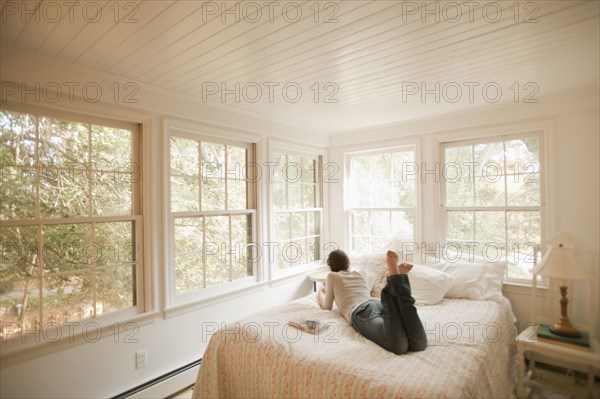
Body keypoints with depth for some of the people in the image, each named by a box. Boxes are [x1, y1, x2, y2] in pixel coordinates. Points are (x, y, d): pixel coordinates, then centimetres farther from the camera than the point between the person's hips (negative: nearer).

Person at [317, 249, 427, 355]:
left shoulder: (332, 276, 24)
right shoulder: (362, 273, 35)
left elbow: (327, 307, 31)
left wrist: (320, 292, 52)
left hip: (362, 312, -5)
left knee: (399, 346, -32)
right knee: (419, 344, -21)